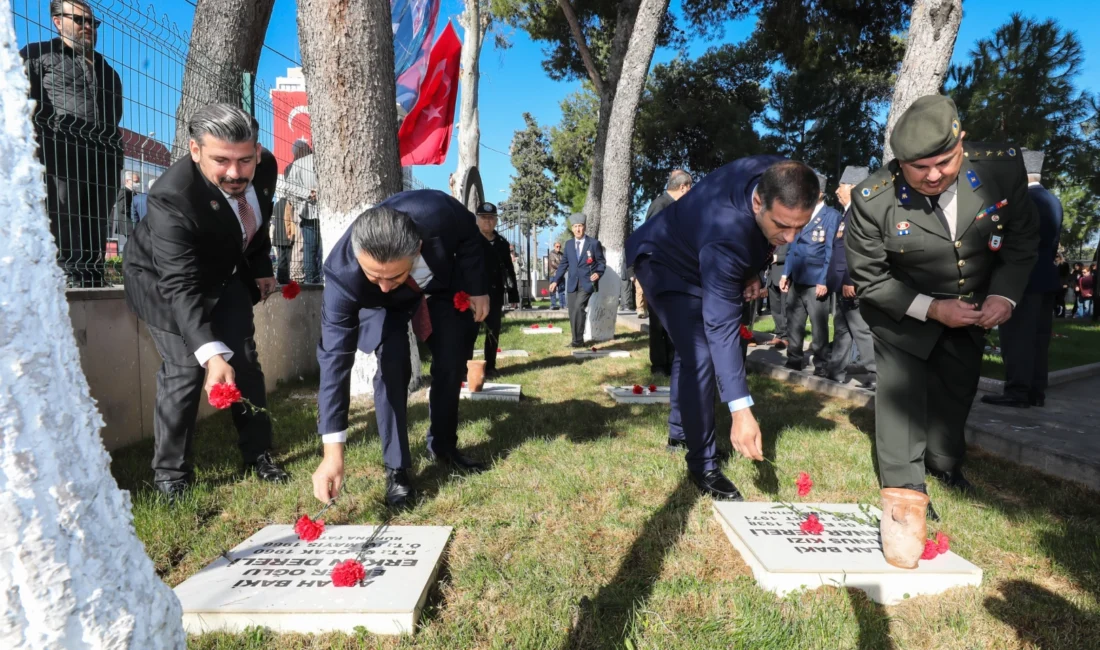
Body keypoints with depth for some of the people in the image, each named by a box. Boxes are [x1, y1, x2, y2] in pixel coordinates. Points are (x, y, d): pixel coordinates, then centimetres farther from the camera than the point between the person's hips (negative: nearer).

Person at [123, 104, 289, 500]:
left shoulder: (264, 167, -21)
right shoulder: (171, 198, -38)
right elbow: (181, 286, -42)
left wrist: (261, 268, 10)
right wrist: (212, 354, -51)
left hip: (226, 275, 5)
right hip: (166, 281, -5)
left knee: (245, 360, 5)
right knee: (185, 370, -11)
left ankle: (259, 455, 19)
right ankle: (170, 476, 6)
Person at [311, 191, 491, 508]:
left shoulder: (438, 212, -43)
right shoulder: (342, 272, -42)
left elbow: (471, 237, -17)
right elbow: (334, 357, -39)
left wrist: (477, 287, -16)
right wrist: (333, 450, -41)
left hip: (443, 285, 2)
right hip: (384, 306, -2)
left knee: (451, 363, 4)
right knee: (392, 369, -19)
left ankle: (443, 445, 26)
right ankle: (396, 469, -3)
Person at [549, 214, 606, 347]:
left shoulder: (594, 243, 1)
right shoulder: (568, 244, 13)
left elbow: (601, 261, 5)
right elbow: (564, 264, 15)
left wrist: (598, 273, -14)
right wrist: (556, 280, 8)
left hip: (587, 283, -5)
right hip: (572, 284, 5)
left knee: (578, 308, -20)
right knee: (573, 313, 3)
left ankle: (578, 340, -13)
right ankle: (577, 341, 13)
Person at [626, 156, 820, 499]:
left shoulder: (779, 177, -24)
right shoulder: (725, 232, -44)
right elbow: (721, 325, -43)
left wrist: (752, 271, -9)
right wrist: (741, 410, -45)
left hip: (702, 257, 8)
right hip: (666, 262, -8)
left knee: (693, 346, 19)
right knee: (700, 355, -20)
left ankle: (680, 430, 39)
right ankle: (702, 464, -5)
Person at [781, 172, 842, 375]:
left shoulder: (831, 215, -4)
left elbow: (831, 251, -9)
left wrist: (824, 281, -13)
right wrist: (785, 274, 10)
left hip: (816, 282, -6)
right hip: (796, 280, 6)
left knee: (819, 328, 3)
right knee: (793, 326, 11)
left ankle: (821, 368, 14)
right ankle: (793, 362, 23)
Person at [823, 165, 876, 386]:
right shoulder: (849, 212, 17)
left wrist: (850, 281, -24)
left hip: (853, 285, -10)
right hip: (844, 284, 10)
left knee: (862, 330, -3)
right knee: (842, 328, 15)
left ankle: (877, 374, 5)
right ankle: (836, 370, 25)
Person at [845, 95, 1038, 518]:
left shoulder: (1002, 167, -22)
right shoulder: (873, 199, -30)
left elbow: (1022, 238, -5)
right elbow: (868, 279, -20)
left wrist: (1004, 294, -17)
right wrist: (932, 309, -26)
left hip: (974, 310, 4)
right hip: (903, 312, -4)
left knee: (957, 389, 20)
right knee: (901, 393, -6)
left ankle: (944, 462, 44)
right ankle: (904, 487, 10)